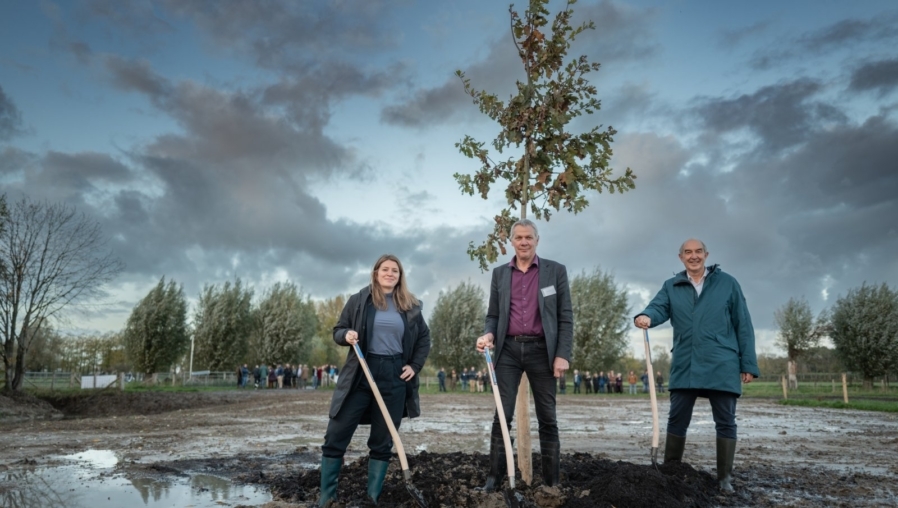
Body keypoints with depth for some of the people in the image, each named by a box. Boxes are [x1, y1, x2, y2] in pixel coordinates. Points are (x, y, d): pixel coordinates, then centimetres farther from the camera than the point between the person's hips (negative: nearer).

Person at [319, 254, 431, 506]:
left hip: (394, 377, 1)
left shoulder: (411, 306, 7)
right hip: (361, 374, -1)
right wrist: (346, 335, -15)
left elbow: (424, 338, 16)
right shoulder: (358, 300, 3)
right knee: (336, 436, -1)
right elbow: (338, 330, 7)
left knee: (383, 441, 7)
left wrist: (415, 366, 5)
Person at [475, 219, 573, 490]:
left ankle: (552, 480, 15)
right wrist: (488, 334, -11)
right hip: (508, 350, 2)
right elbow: (493, 314, 10)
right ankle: (495, 475, 10)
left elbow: (566, 317, 0)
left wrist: (563, 354, -8)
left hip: (541, 350, -1)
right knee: (502, 416, 2)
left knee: (547, 418, 6)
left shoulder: (556, 271, 3)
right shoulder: (500, 273, 9)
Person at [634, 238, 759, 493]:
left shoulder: (727, 283, 5)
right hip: (684, 366, 2)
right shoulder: (671, 286, 9)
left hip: (722, 366, -1)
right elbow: (659, 307, -9)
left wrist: (748, 364, 0)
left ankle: (724, 478, 16)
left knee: (725, 422, 5)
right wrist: (646, 316, -34)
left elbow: (743, 325, 4)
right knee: (677, 420, 7)